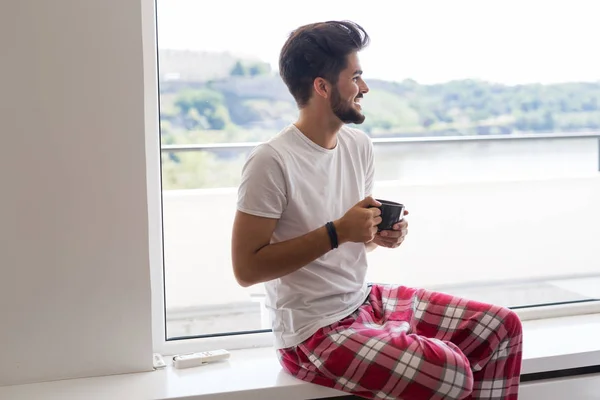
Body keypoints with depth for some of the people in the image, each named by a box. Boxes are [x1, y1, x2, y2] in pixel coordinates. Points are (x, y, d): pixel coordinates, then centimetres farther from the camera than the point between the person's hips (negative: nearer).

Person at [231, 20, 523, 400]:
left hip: (365, 299, 8)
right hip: (315, 332, -8)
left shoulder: (359, 145, 5)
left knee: (502, 326, 4)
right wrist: (337, 232, -23)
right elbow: (246, 268, -21)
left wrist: (380, 235, -6)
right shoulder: (272, 162, -20)